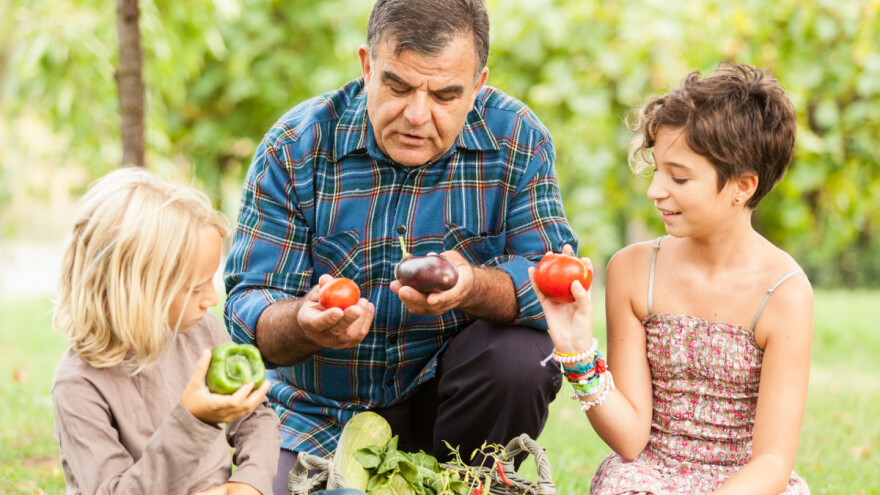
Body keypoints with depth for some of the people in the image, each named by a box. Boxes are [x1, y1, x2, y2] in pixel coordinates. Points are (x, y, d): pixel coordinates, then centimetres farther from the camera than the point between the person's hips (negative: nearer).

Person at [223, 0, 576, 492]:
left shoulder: (517, 141, -10)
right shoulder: (295, 148, -13)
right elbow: (249, 308, -14)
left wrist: (474, 288, -38)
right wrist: (304, 324, -39)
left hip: (446, 390, 2)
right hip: (319, 410, -1)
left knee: (518, 358, -27)